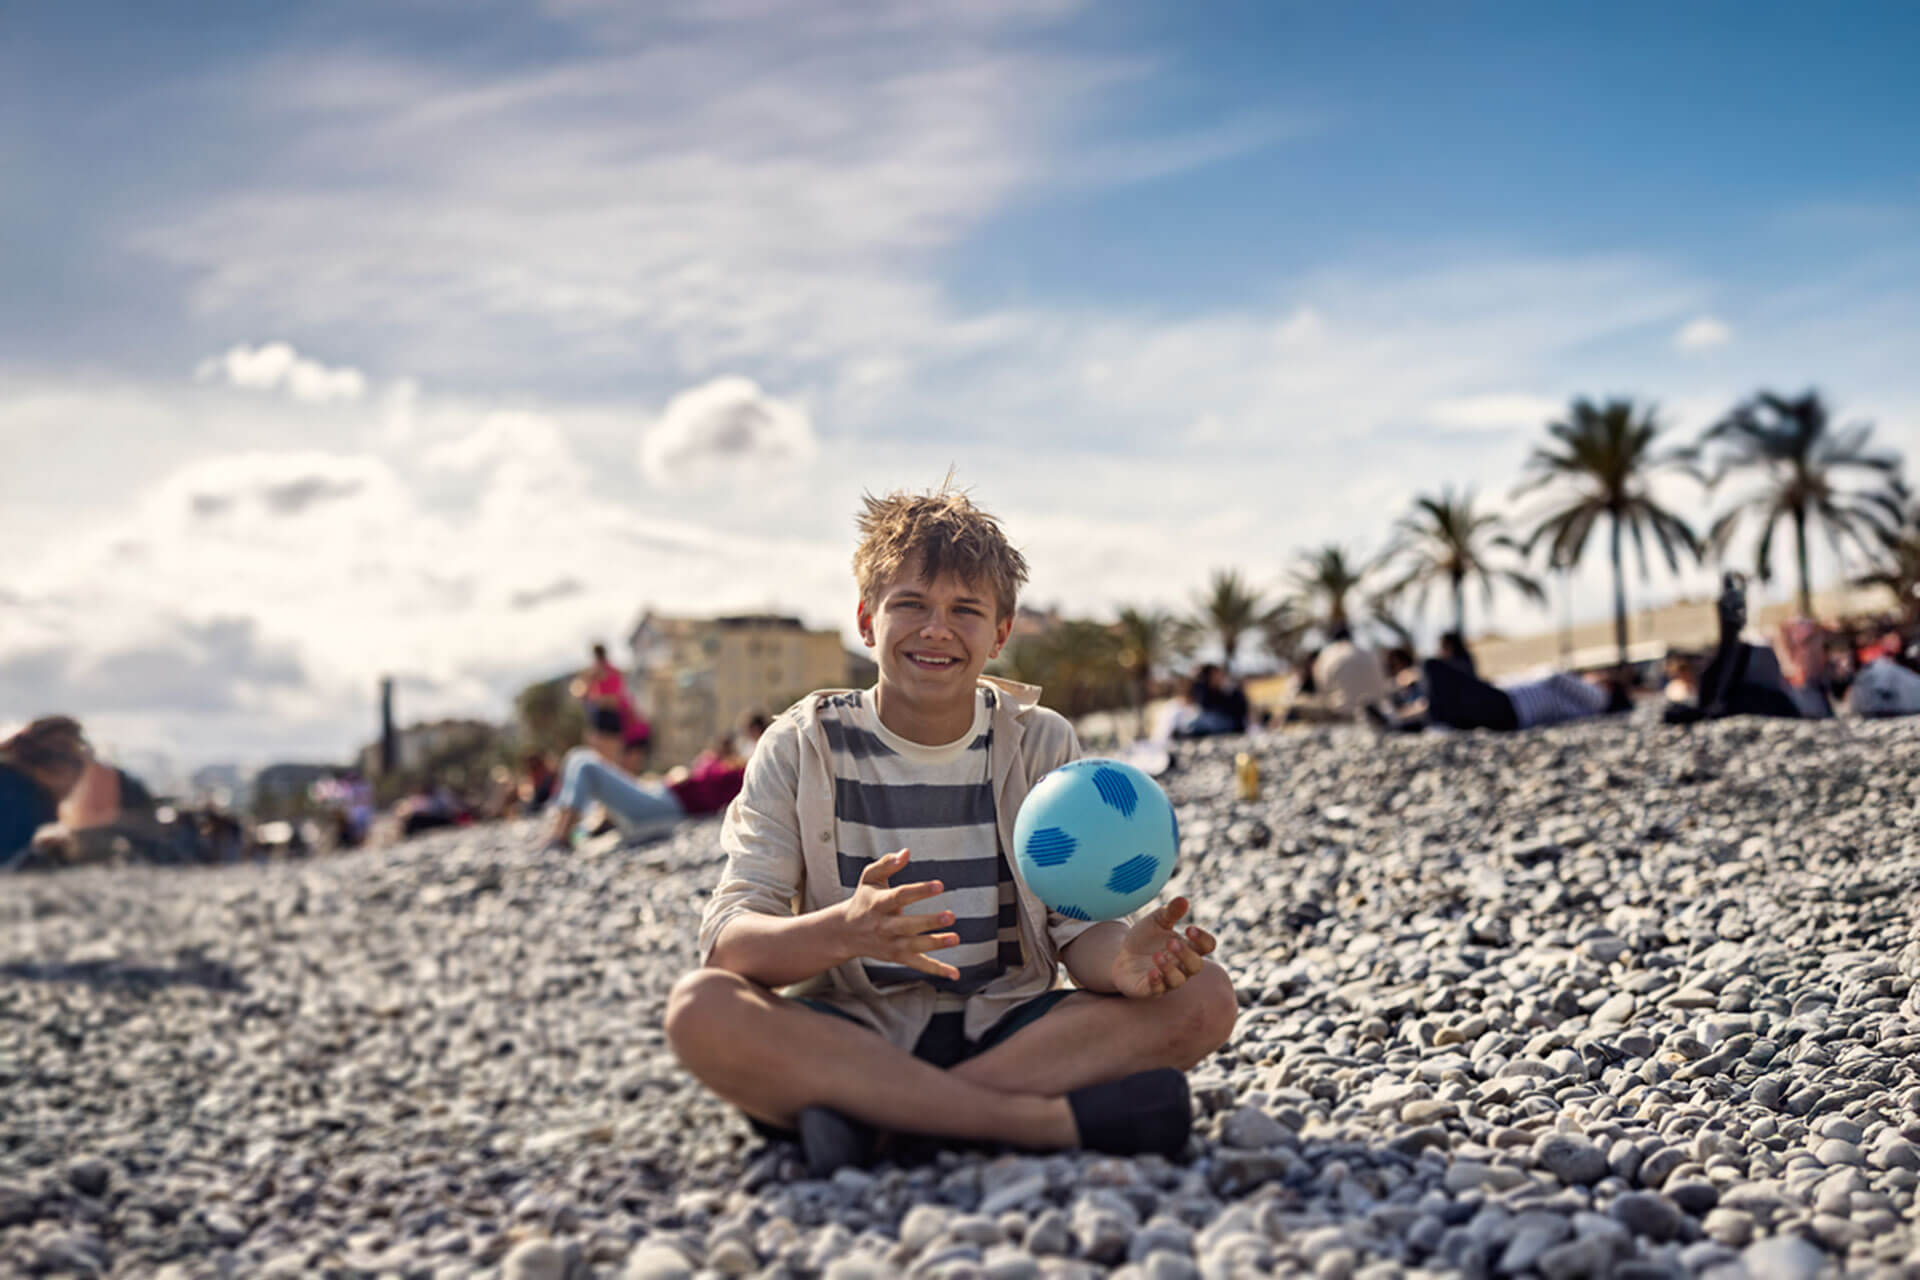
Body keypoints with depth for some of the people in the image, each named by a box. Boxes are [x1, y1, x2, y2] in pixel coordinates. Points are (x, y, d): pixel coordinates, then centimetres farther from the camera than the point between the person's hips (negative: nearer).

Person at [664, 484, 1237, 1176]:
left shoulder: (1041, 743, 5)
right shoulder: (801, 748, 0)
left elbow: (1079, 928, -1)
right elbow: (728, 936, -11)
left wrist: (1122, 959, -27)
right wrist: (843, 931, -33)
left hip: (1009, 1029, 2)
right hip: (852, 1034, -2)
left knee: (1201, 996, -22)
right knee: (699, 1008, -31)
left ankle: (869, 1116, -27)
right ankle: (1047, 1118, -31)